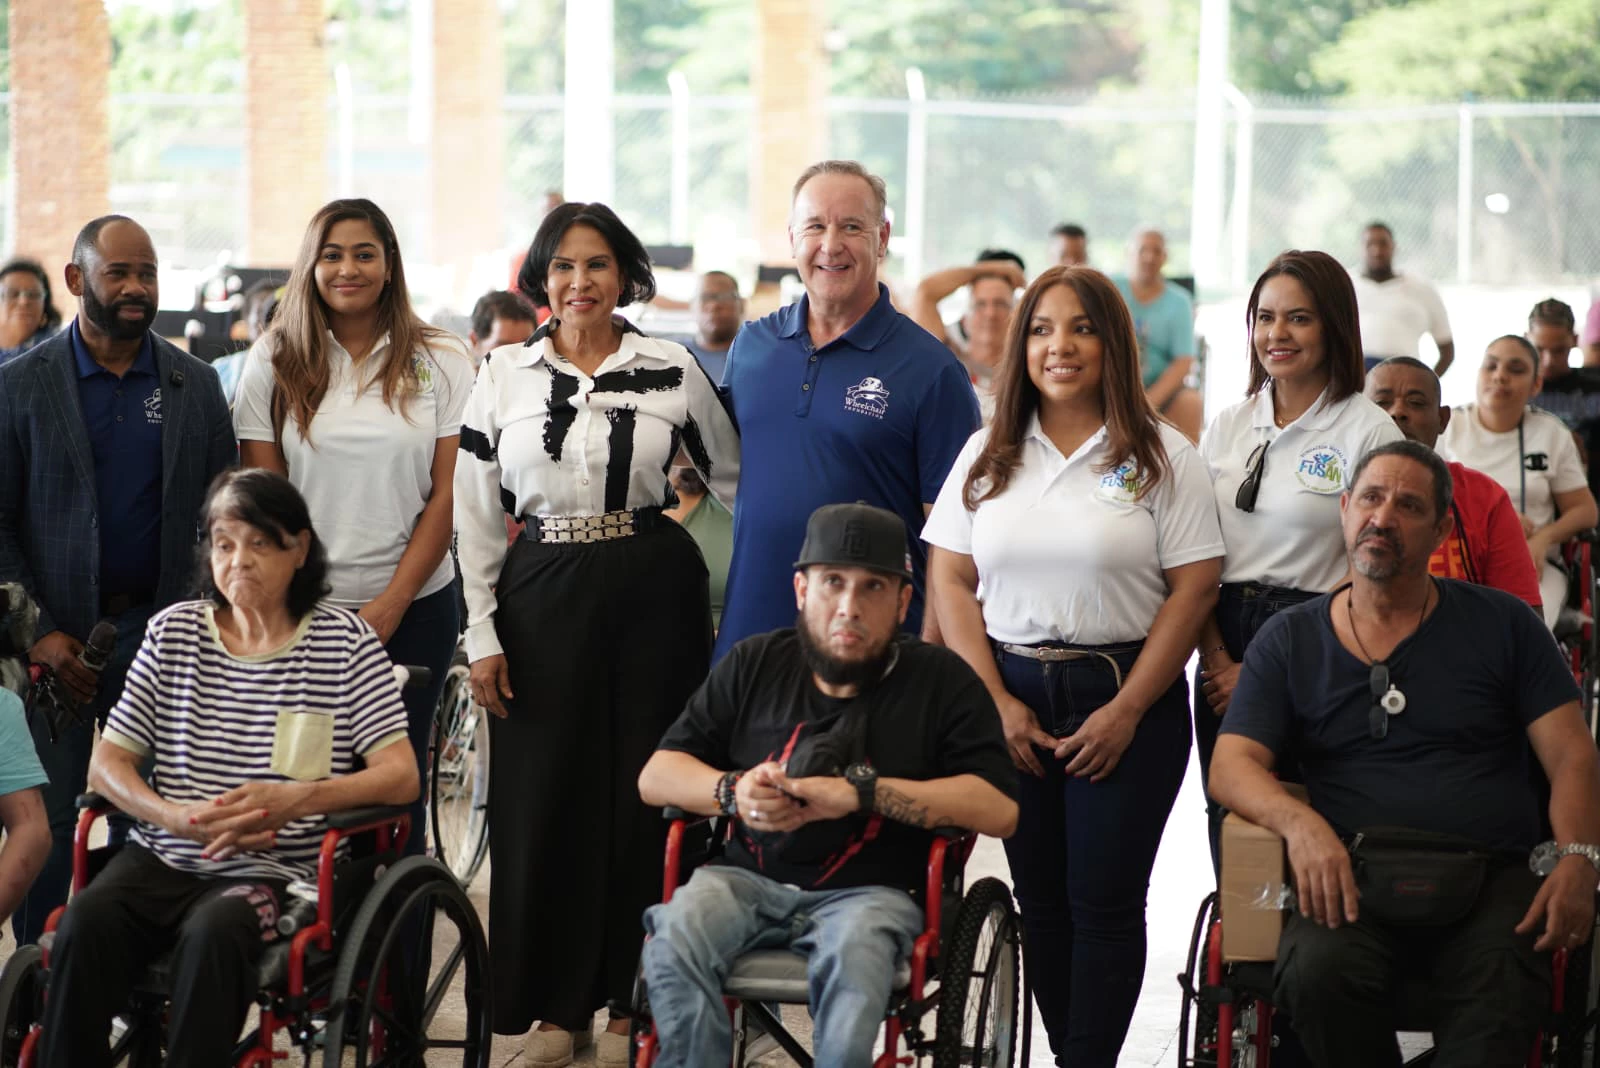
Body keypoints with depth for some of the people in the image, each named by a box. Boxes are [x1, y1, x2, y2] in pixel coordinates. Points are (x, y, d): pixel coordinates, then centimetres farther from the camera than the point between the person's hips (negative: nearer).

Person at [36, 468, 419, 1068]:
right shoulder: (174, 632, 12)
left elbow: (400, 776, -5)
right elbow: (106, 765, 8)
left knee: (213, 933, -36)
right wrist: (175, 816, -14)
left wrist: (297, 799, -23)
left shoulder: (345, 642, 4)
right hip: (162, 859, 3)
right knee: (85, 923, -28)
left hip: (273, 872, -3)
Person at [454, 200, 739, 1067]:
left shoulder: (673, 371, 0)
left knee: (642, 796, 2)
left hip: (652, 594, -1)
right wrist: (482, 636, 1)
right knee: (544, 800, 3)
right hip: (542, 597, 1)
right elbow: (474, 515, 6)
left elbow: (736, 482, 9)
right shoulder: (503, 375, 4)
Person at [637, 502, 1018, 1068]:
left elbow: (999, 808, -7)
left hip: (868, 892, -3)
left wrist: (860, 793, -14)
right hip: (748, 880, 3)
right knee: (674, 940, -30)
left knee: (852, 956, -38)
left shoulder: (941, 681, 6)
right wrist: (732, 792, -8)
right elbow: (655, 777, 15)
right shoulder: (755, 664, 15)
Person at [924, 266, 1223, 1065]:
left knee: (1105, 900, -3)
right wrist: (996, 702, -4)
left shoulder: (1161, 456, 0)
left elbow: (1194, 588, -5)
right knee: (1040, 898, 6)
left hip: (1124, 695, -3)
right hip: (1011, 694, 3)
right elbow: (951, 581, 6)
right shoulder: (988, 454, 9)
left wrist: (1127, 711, -10)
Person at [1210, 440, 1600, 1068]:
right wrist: (1299, 821, -17)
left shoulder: (1502, 625, 15)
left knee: (1497, 1015, -35)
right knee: (1316, 973, -33)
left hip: (1491, 879, -1)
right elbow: (1232, 766, 7)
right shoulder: (1290, 640, 16)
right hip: (1356, 877, 1)